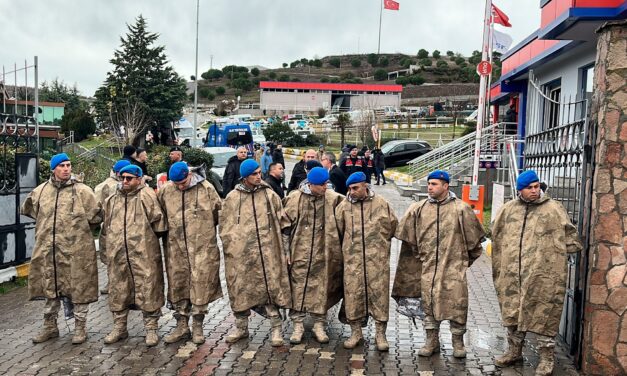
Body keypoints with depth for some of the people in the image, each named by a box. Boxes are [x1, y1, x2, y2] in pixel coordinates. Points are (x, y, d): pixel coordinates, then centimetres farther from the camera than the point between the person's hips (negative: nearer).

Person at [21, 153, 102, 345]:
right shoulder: (41, 191, 6)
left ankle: (80, 327, 18)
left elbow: (96, 215, -3)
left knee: (79, 288, 4)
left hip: (76, 250, -4)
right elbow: (26, 210, 22)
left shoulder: (82, 190, -6)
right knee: (50, 287, 15)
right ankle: (50, 326, 30)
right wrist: (45, 227, 17)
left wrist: (79, 227, 4)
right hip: (48, 249, 4)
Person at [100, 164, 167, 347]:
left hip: (143, 254, -5)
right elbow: (106, 226, 22)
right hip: (117, 254, 5)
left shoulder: (146, 196, -4)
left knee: (148, 290, -1)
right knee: (118, 291, 13)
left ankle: (151, 329, 10)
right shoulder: (112, 200, 15)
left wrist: (147, 237, 3)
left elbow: (158, 221, -5)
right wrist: (107, 248, 20)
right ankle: (119, 327, 27)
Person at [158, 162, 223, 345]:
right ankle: (182, 325, 23)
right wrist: (171, 229, 13)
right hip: (177, 248, 3)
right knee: (178, 285, 9)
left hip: (203, 247, -2)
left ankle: (197, 326, 17)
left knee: (201, 286, 2)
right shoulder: (165, 191, 1)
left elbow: (219, 212, 5)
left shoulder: (206, 189, -5)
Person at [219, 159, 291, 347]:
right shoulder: (232, 198, 3)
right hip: (240, 253, 1)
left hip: (267, 251, 0)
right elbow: (224, 226, 8)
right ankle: (241, 327, 26)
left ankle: (276, 328, 11)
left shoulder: (270, 195, 4)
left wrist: (282, 248, 2)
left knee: (271, 287, -1)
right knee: (240, 289, 9)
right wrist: (230, 246, 1)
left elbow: (281, 222, 6)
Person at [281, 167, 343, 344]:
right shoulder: (294, 198, -3)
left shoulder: (333, 199, -1)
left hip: (322, 254, 1)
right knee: (298, 288, 4)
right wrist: (286, 251, 0)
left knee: (321, 289, 6)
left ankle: (319, 325, 19)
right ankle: (298, 325, 16)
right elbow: (286, 226, 1)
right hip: (299, 253, -1)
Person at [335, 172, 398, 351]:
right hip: (352, 258, 1)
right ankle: (356, 331, 19)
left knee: (379, 293, 3)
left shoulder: (381, 204, 0)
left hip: (377, 258, -1)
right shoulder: (344, 206, 0)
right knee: (353, 293, 4)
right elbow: (338, 229, 11)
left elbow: (392, 225, 12)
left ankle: (380, 333, 15)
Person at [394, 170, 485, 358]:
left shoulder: (461, 209, -5)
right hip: (429, 266, 3)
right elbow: (407, 236, 13)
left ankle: (458, 342, 20)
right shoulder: (418, 209, 3)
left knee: (457, 304, 1)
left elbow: (474, 236, 4)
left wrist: (469, 258, 11)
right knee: (429, 303, 8)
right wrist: (418, 255, 15)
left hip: (454, 266, -3)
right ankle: (432, 341, 22)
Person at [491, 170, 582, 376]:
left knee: (544, 315, 3)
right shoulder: (508, 209, 8)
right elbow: (497, 237, 16)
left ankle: (547, 358, 19)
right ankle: (514, 351, 30)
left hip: (543, 276, -3)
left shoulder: (553, 209, -2)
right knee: (512, 312, 14)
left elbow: (569, 236, 5)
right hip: (512, 275, 4)